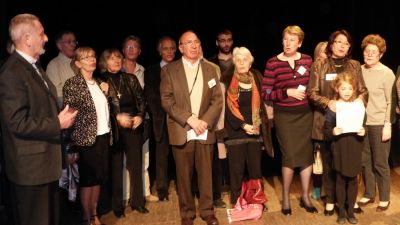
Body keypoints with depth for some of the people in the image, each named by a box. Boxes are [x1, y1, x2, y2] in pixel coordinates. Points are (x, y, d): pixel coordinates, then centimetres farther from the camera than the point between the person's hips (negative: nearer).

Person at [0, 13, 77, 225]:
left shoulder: (34, 66, 12)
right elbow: (18, 123, -25)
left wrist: (62, 116, 3)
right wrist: (58, 124, -19)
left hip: (46, 160, 10)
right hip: (31, 166, -10)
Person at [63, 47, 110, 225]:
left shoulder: (98, 83, 12)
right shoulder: (72, 84, -9)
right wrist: (72, 142, -13)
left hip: (103, 136, 6)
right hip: (87, 138, -6)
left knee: (100, 176, 11)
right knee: (88, 177, 3)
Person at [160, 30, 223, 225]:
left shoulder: (210, 69, 10)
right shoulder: (169, 70, 2)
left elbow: (217, 100, 5)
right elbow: (166, 101, -6)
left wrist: (205, 121, -10)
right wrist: (190, 119, -15)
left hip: (205, 131, 2)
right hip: (181, 132, -2)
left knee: (206, 173, 8)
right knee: (184, 175, 7)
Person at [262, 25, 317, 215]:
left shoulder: (307, 60, 4)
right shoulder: (273, 63, -6)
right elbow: (266, 94, -8)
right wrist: (287, 92, -17)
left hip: (305, 114, 4)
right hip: (284, 115, -3)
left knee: (307, 154, 8)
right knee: (290, 156, -2)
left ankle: (305, 196, 25)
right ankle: (285, 197, 19)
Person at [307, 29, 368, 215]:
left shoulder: (354, 65, 9)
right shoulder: (319, 65, 1)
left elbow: (363, 91, 9)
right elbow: (312, 92, -4)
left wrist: (360, 100, -14)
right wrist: (328, 102, -20)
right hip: (327, 121, -2)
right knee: (329, 163, 7)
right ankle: (330, 200, 19)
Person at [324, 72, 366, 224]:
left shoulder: (358, 105, 1)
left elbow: (364, 125, 9)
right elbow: (326, 130, -4)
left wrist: (363, 132, -11)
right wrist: (332, 132, -23)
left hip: (354, 147, 2)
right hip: (339, 147, -2)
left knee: (352, 179, 9)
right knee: (341, 179, 8)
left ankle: (351, 210, 24)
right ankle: (342, 211, 22)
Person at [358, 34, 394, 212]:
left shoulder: (387, 73, -8)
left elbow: (391, 102, -7)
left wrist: (387, 125, -12)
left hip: (379, 124, -4)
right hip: (362, 123, 4)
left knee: (380, 162, 4)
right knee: (365, 161, 11)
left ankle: (384, 198, 19)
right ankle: (369, 194, 26)